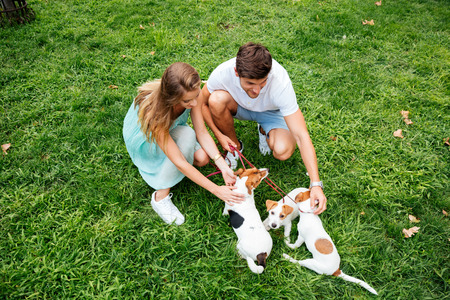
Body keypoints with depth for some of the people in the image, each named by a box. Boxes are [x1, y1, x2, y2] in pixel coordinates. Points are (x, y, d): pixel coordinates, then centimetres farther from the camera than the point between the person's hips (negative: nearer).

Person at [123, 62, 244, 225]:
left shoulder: (191, 95, -28)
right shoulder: (153, 112, -42)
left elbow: (202, 133, -19)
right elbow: (179, 161, -40)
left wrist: (223, 166, -30)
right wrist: (216, 189, -39)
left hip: (170, 131, 5)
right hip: (145, 140, -4)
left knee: (202, 158, -21)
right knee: (186, 135, -35)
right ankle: (161, 197, -21)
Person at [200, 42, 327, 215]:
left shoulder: (280, 82, -39)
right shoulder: (223, 72, -34)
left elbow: (301, 136, -40)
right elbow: (202, 103, -13)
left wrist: (316, 184, -45)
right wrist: (219, 135, -22)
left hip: (271, 112, -1)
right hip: (239, 107, 2)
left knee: (283, 152, -31)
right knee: (216, 99, -33)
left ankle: (264, 130, 8)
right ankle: (235, 146, -4)